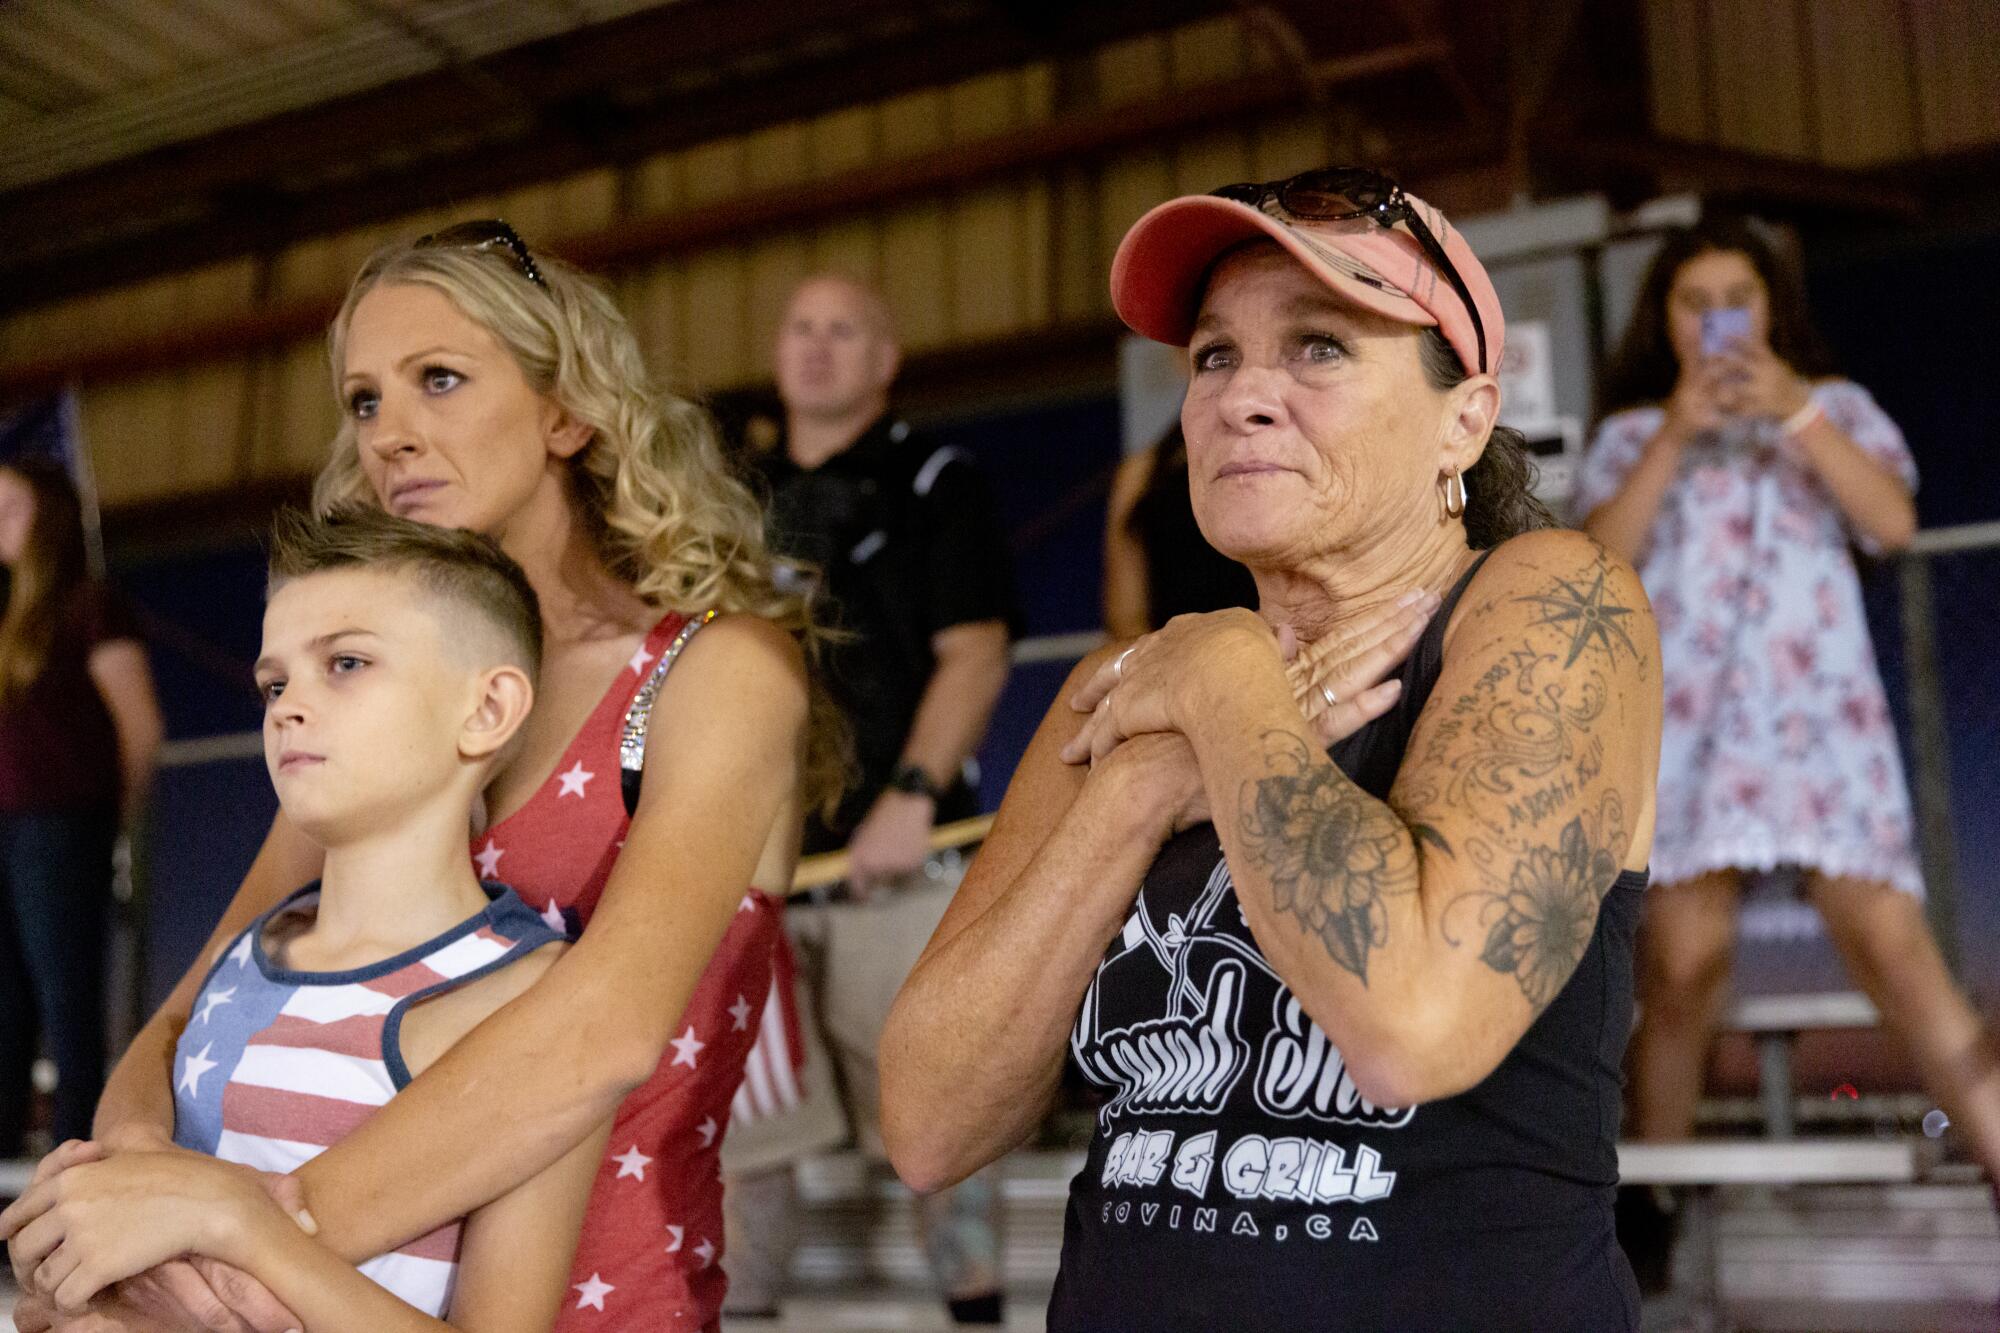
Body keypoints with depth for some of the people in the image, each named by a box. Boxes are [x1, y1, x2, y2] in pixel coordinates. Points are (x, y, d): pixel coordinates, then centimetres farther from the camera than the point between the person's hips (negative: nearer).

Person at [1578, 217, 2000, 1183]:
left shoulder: (1835, 406, 21)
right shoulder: (1632, 433, 19)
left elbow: (1894, 523, 3)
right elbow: (1602, 558, 2)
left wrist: (1796, 412, -4)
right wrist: (1677, 435, -4)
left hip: (1818, 698, 1)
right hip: (1682, 704, 0)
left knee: (1889, 938, -14)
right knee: (1684, 956, -9)